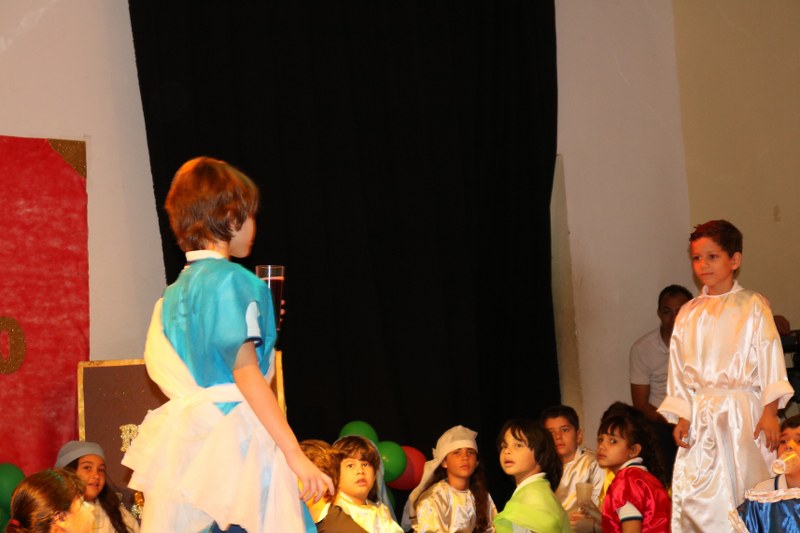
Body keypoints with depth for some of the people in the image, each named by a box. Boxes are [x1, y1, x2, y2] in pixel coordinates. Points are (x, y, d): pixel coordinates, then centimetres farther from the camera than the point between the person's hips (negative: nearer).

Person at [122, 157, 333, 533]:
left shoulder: (175, 292, 14)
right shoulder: (232, 280, -9)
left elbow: (163, 370, 15)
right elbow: (246, 372, -15)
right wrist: (295, 454, -17)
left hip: (183, 439, 8)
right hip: (233, 438, -8)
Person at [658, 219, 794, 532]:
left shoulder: (752, 306, 0)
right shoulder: (688, 314, 11)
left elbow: (770, 359, -4)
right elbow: (680, 370, 11)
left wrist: (770, 412, -12)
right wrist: (681, 417, 4)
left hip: (744, 412, -3)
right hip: (702, 415, 3)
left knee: (746, 491, -3)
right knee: (695, 496, -4)